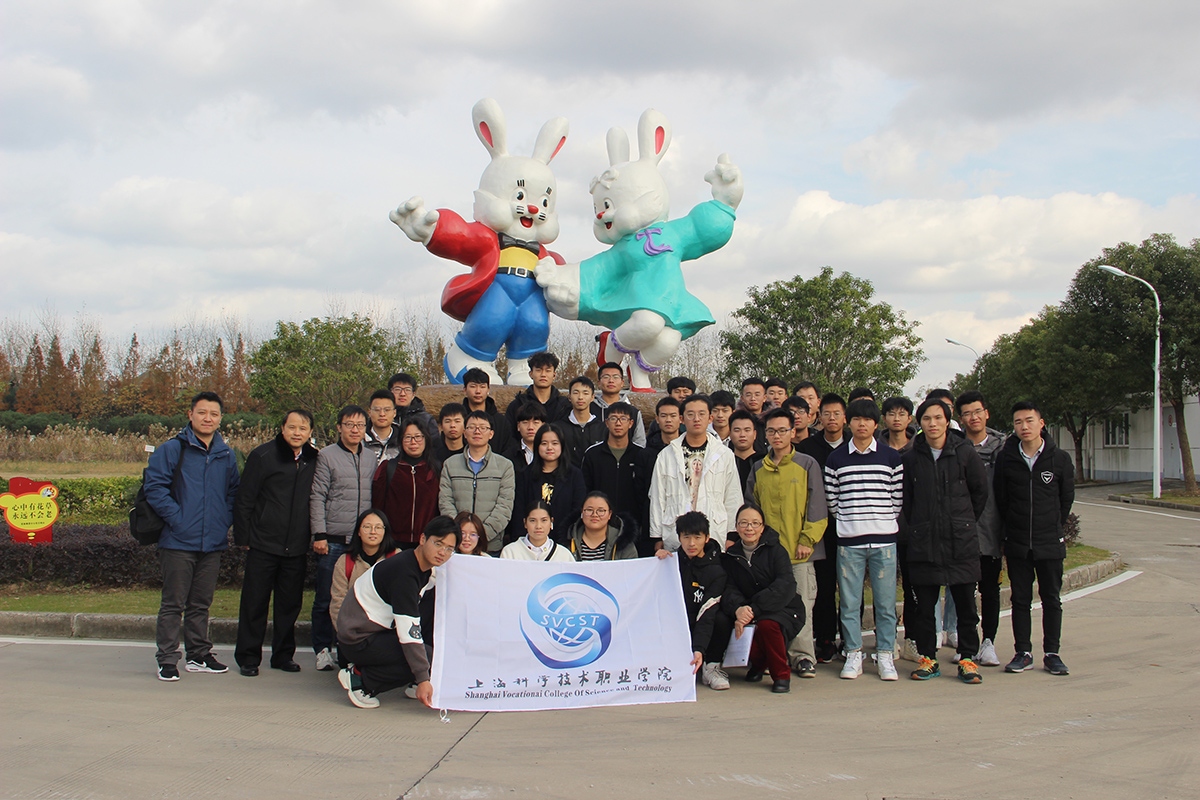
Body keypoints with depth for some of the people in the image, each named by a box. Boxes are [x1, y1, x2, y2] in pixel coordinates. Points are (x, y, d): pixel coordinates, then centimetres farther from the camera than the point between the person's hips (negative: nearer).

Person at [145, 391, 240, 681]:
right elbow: (154, 488, -11)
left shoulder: (227, 455, 11)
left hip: (213, 544, 5)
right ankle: (167, 660, 7)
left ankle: (199, 655, 24)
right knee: (173, 604, 0)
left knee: (201, 604, 15)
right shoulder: (171, 450, -5)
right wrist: (178, 519, -15)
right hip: (179, 542, -5)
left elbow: (233, 493, 20)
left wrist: (226, 521, 5)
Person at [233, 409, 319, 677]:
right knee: (255, 603, 4)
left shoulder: (314, 460, 6)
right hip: (263, 545, -3)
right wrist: (243, 538, -5)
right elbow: (244, 499, -3)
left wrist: (315, 535, 6)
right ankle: (248, 658, 15)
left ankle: (283, 655, 22)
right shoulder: (262, 456, -5)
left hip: (297, 548, 3)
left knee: (290, 604, 10)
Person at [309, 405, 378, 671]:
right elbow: (317, 497, -3)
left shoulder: (370, 458, 12)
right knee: (325, 597, 2)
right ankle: (323, 649, 13)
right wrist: (319, 534, -9)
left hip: (363, 540, 3)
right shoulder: (327, 455, 0)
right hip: (333, 539, -3)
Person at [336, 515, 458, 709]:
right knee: (431, 658, -19)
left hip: (379, 630, 9)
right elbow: (409, 633, -28)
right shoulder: (404, 573, -25)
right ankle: (360, 680, -9)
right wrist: (423, 680, -30)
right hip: (358, 641, -9)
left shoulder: (425, 567, 4)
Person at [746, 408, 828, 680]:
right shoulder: (758, 469, 11)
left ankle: (802, 657, 7)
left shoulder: (807, 465, 1)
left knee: (801, 604, -2)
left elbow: (816, 507, -1)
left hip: (799, 549, -3)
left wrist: (807, 540, -8)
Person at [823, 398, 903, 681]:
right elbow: (831, 499, 6)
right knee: (849, 602, 3)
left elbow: (898, 497, 7)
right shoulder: (835, 459, 5)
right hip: (849, 541, 0)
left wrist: (886, 521, 3)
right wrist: (847, 520, 2)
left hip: (884, 539, 0)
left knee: (885, 602, 2)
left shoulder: (891, 457, 5)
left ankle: (885, 655, 11)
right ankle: (853, 655, 12)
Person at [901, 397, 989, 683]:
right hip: (923, 542, 1)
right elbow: (904, 499, 10)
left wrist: (965, 521, 12)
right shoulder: (911, 458, 4)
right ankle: (927, 658, 14)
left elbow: (980, 491, 9)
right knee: (925, 604, 5)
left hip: (961, 541, -1)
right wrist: (912, 528, 7)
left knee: (965, 603, 2)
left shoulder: (965, 452, 0)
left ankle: (967, 658, 11)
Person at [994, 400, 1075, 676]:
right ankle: (1023, 653, 14)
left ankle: (1052, 653, 15)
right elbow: (1000, 498, 6)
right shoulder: (1005, 459, -2)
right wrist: (1013, 527, 7)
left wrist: (1053, 525, 8)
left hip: (1050, 543, -1)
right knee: (1020, 599, 6)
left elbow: (1067, 498, 7)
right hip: (1016, 544, 1)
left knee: (1051, 599, 6)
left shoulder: (1059, 458, -4)